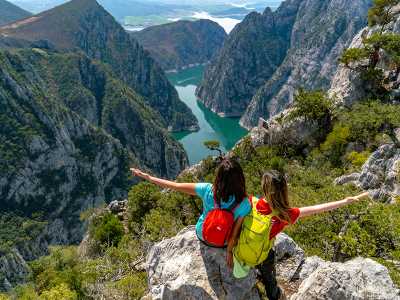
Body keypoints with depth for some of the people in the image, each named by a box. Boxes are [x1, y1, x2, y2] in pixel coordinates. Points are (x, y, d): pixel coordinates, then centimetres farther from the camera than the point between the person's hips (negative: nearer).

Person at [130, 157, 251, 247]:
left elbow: (175, 186, -24)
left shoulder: (208, 190, -32)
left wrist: (148, 177, -12)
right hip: (224, 243, -1)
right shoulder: (244, 204, -33)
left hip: (202, 235, 1)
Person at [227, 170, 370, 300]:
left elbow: (235, 229, -15)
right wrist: (346, 201, -15)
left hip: (239, 254, 1)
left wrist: (229, 251, 1)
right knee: (268, 275, 30)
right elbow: (315, 209, -24)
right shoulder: (284, 214, -29)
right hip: (260, 260, -1)